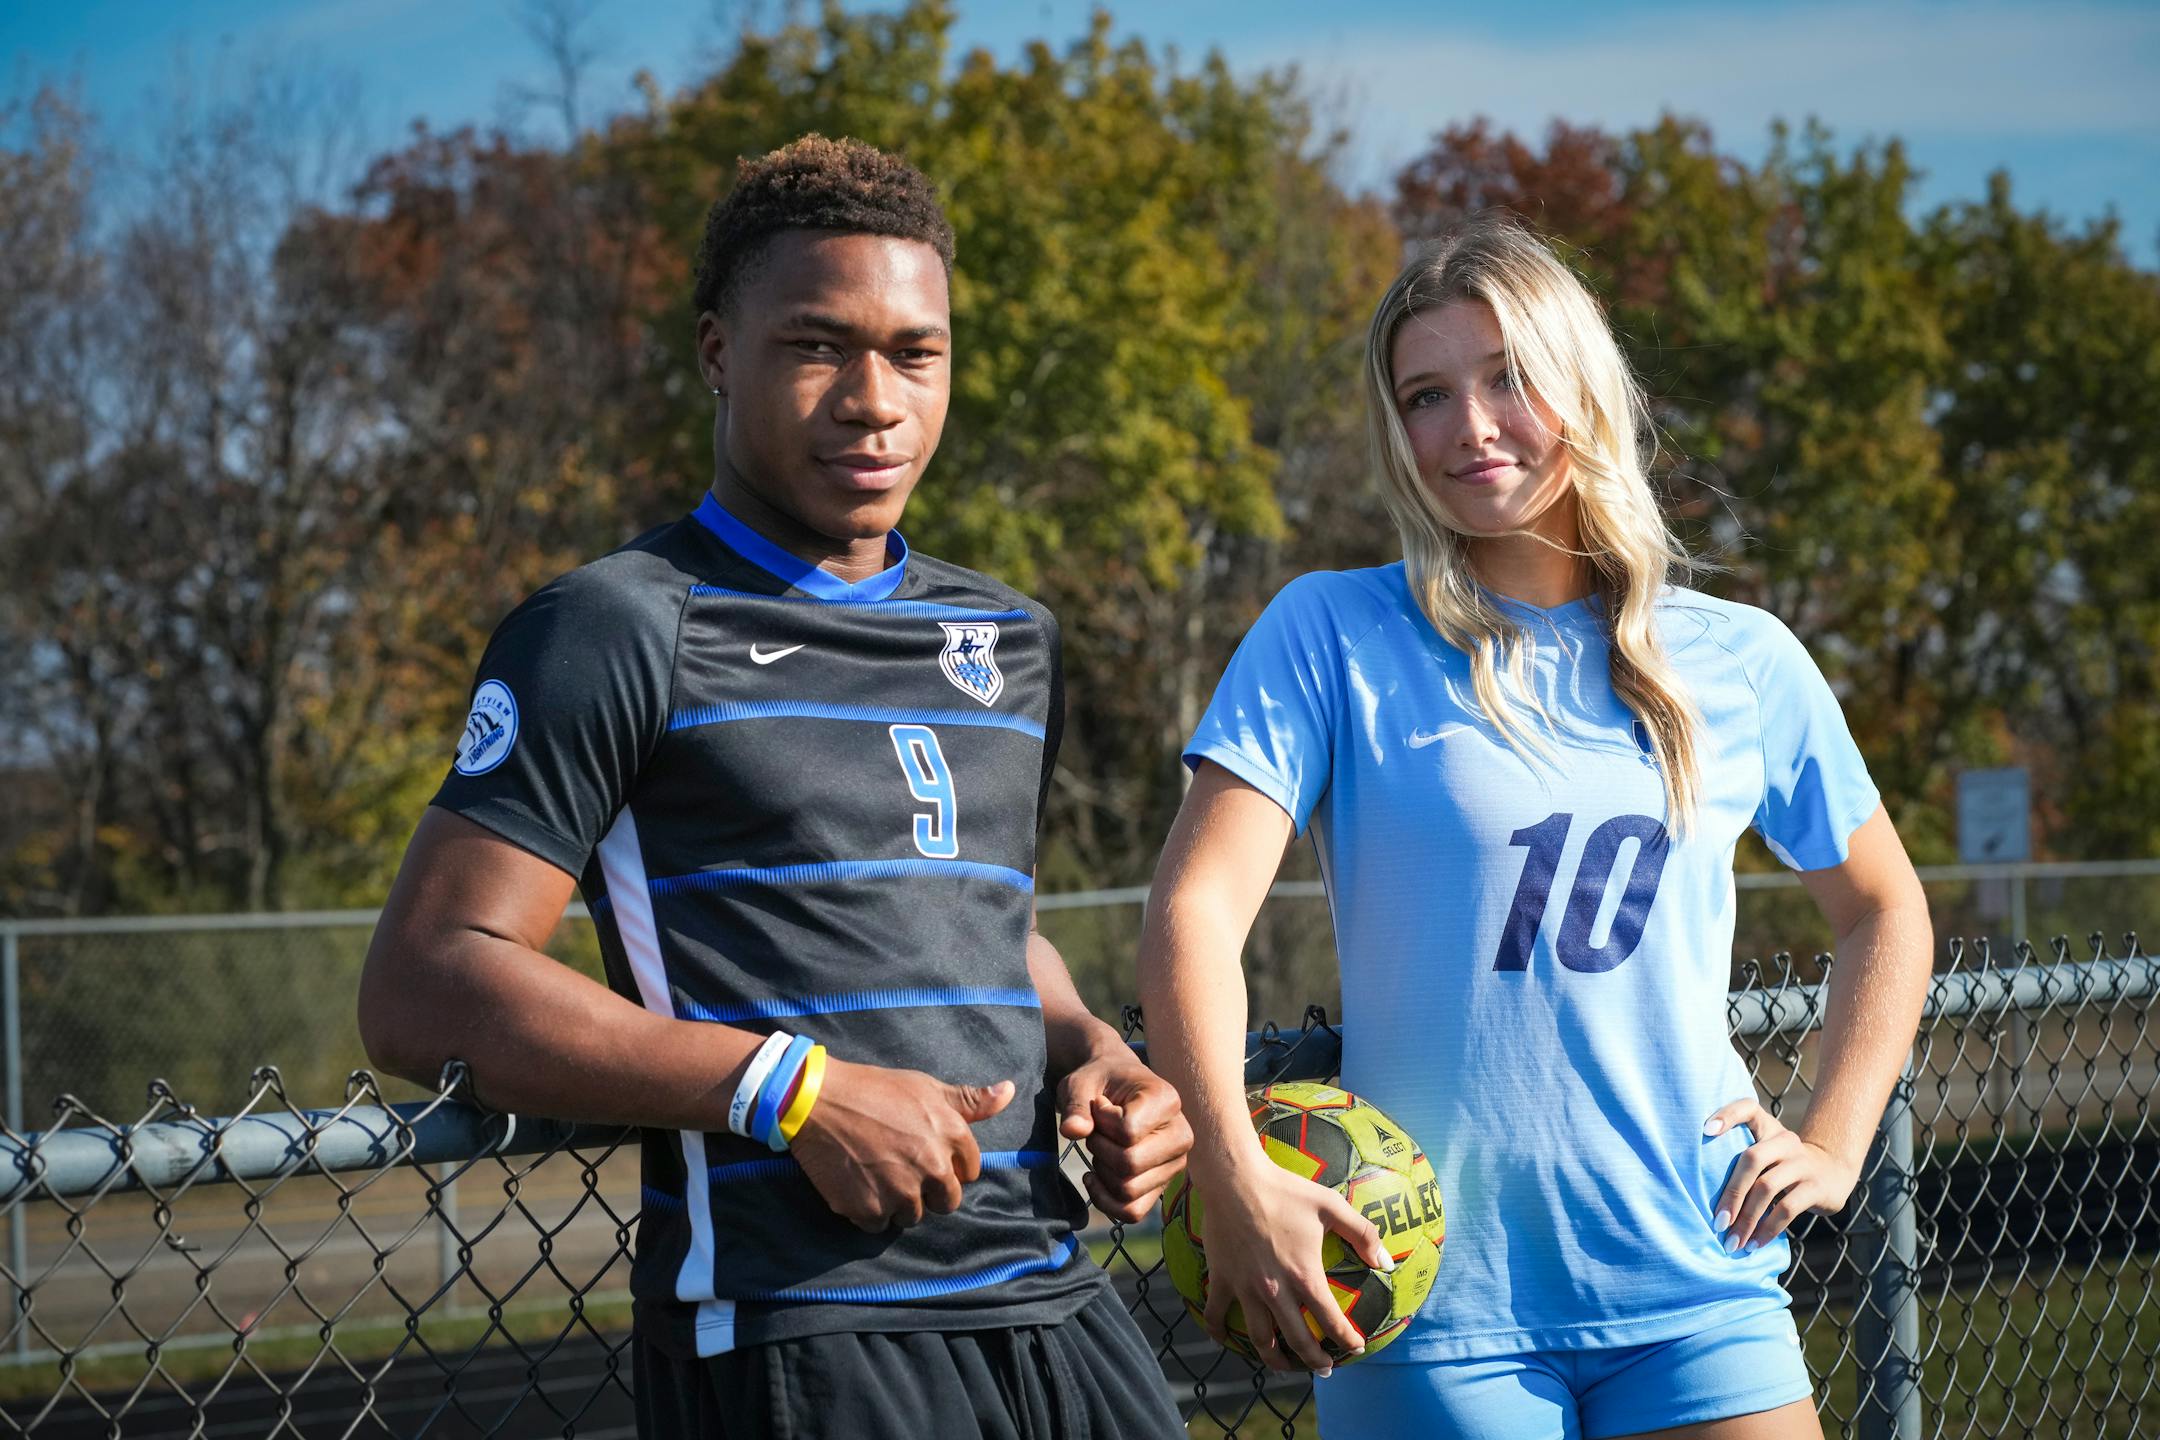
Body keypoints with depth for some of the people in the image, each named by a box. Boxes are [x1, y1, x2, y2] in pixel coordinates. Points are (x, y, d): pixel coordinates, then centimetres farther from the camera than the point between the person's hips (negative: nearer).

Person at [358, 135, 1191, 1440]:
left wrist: (1090, 1052, 9)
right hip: (794, 1328, -6)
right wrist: (798, 1093, -17)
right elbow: (424, 993, -11)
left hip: (1052, 1312, 6)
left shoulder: (1010, 642, 18)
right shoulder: (620, 632, -3)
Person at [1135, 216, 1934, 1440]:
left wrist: (1835, 1144, 9)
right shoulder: (1334, 636, -1)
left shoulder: (1743, 663, 8)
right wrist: (1235, 1179, -25)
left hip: (1697, 1291, 2)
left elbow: (1885, 910, 22)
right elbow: (1196, 912, -11)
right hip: (1429, 1301, -2)